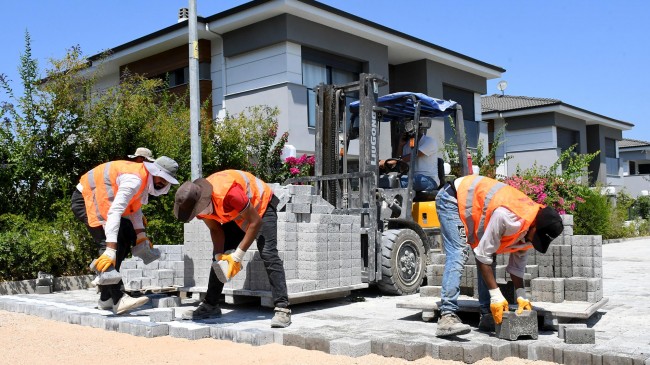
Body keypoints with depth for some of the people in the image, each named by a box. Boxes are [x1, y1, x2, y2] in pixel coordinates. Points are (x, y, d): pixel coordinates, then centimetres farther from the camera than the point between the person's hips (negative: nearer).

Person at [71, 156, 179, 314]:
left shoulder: (144, 179, 2)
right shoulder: (135, 179, -29)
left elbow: (135, 209, 8)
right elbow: (115, 212, -39)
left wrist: (141, 235, -4)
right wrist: (110, 250, -44)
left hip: (99, 200, 11)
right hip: (84, 200, -11)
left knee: (127, 236, 8)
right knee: (110, 241, -25)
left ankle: (106, 298, 11)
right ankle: (117, 300, -29)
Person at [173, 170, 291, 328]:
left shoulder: (228, 193, -42)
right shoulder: (199, 203, -19)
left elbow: (255, 222, -32)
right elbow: (216, 230, -4)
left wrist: (237, 255, -30)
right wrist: (220, 255, -21)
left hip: (261, 206, -7)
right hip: (235, 215, 7)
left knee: (268, 254, -22)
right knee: (219, 256, 4)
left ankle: (283, 309, -24)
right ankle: (210, 305, 14)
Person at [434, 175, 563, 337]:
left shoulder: (529, 229, -10)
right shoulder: (507, 217, -38)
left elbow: (517, 262, 1)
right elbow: (483, 255, -30)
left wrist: (521, 296, -10)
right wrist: (496, 295, -27)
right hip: (452, 198, -9)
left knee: (489, 259, 0)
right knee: (458, 256, -23)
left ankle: (487, 315, 4)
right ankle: (447, 316, -28)